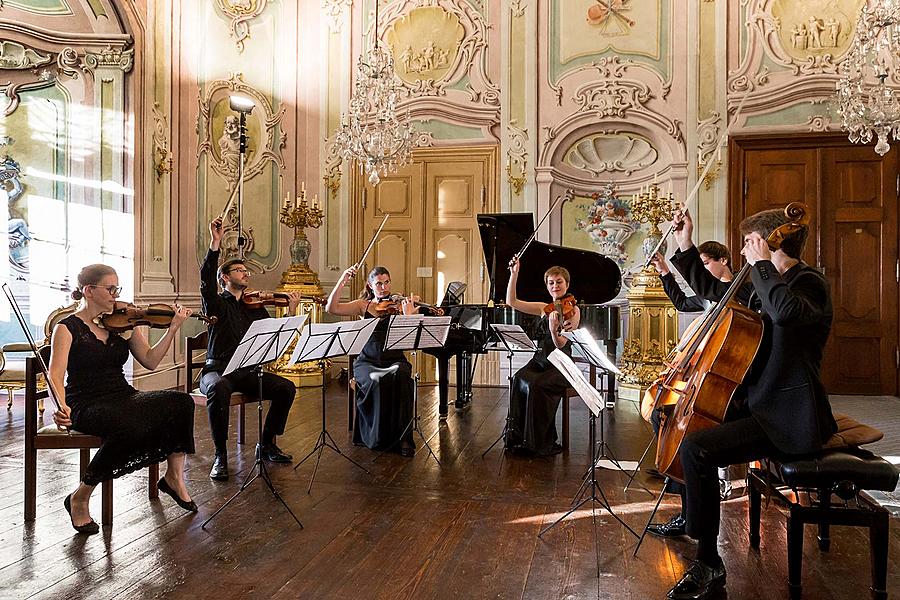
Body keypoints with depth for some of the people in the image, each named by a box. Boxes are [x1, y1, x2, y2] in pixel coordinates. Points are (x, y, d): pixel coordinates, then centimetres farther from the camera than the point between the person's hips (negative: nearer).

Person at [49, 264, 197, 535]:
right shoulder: (68, 328, -3)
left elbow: (150, 360, 7)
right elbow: (55, 376, -13)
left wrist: (173, 328, -4)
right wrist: (61, 407, -33)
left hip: (124, 397, 5)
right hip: (87, 405, -5)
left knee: (182, 402, -22)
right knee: (131, 428, -37)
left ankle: (174, 476, -6)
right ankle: (79, 499, -14)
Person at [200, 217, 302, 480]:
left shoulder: (255, 308, 17)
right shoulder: (216, 303, 4)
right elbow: (207, 279, -18)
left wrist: (291, 312, -5)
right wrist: (215, 244, -30)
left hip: (247, 372, 5)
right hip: (218, 369, -4)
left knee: (286, 387, -17)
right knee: (219, 388, -38)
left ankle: (267, 444, -1)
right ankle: (220, 456, -25)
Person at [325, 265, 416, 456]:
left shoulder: (399, 305, 7)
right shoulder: (363, 305, 10)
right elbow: (331, 308, -3)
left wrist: (408, 315, -22)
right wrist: (342, 281, -10)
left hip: (394, 360, 0)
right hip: (367, 362, 0)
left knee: (400, 378, -34)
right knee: (376, 381, -33)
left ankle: (402, 438, -22)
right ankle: (377, 437, -13)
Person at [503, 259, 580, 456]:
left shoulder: (573, 311, -3)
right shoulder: (544, 309, 12)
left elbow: (560, 344, -14)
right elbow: (511, 302, 6)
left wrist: (554, 330, -34)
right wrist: (514, 274, 0)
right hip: (539, 361, 4)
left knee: (536, 385, -32)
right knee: (519, 379, -26)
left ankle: (542, 442, -19)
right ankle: (518, 437, -20)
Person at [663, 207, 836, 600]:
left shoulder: (809, 284, -14)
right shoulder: (767, 284, 14)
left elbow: (785, 310, -40)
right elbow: (709, 290, 26)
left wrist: (762, 263, -26)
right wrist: (685, 246, 19)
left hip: (787, 418, -10)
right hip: (755, 402, 10)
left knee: (696, 449, -28)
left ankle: (709, 564, -14)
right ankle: (687, 516, 33)